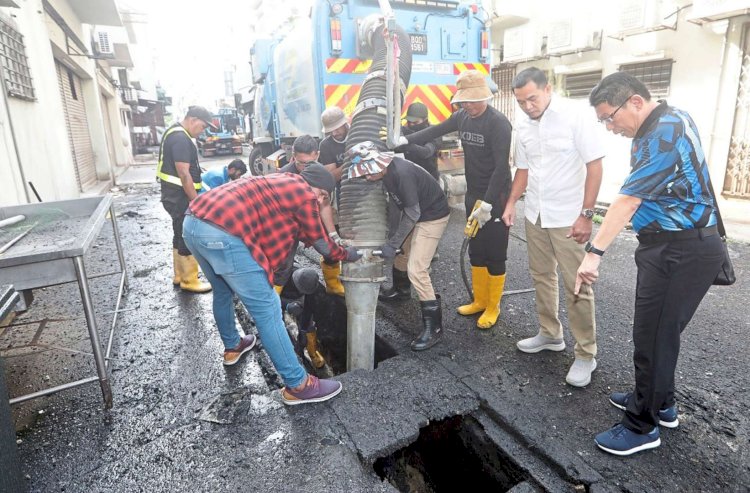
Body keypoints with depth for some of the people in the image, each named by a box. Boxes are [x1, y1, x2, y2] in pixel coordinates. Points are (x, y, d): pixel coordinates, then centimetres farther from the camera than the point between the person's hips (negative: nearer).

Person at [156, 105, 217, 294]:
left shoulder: (175, 134, 15)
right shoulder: (180, 138, -19)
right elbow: (183, 174, -23)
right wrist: (196, 201, -21)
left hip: (175, 195, 11)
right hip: (180, 197, -11)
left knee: (181, 236, 18)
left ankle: (180, 275, 29)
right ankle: (189, 281, 5)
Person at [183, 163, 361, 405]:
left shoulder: (280, 183, 29)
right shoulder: (305, 195, 4)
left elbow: (300, 231, 36)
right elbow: (322, 244, 14)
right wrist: (348, 254, 31)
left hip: (193, 221, 10)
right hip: (223, 235, -10)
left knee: (223, 291, 31)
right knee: (267, 310, -2)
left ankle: (232, 346, 53)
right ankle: (297, 385, 8)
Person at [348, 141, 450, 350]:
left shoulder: (402, 173, -30)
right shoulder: (386, 171, -4)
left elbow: (413, 212, -26)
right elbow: (394, 202, 6)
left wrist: (392, 244, -21)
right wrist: (392, 235, 8)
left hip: (433, 216, -9)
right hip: (414, 214, 9)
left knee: (416, 269, -14)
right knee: (401, 251, 25)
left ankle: (434, 327, -5)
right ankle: (401, 288, 54)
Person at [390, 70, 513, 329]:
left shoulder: (498, 123, -16)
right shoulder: (462, 117, 4)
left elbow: (502, 167, -21)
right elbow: (435, 131, 1)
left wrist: (487, 204, -24)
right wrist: (403, 140, -13)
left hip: (495, 197, -7)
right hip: (473, 195, 7)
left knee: (495, 254, 3)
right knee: (476, 251, 15)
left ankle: (493, 307, 18)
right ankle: (479, 300, 30)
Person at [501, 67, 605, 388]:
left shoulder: (576, 116, -12)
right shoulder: (523, 126, 6)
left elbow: (594, 166, -12)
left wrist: (586, 214, -16)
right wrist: (511, 202, 4)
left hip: (568, 217, -6)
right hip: (534, 215, 6)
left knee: (577, 286, -2)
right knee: (541, 276, 15)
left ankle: (586, 354, 12)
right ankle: (550, 334, 32)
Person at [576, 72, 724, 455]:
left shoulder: (664, 132, -20)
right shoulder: (668, 120, 12)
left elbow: (627, 201, -27)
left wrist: (594, 252, -30)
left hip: (681, 251, -10)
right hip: (671, 245, 10)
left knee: (652, 337, -1)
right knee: (657, 331, 19)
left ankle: (642, 426, 13)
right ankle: (660, 403, 36)